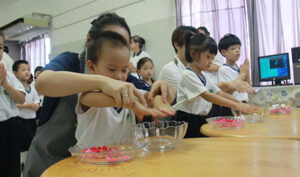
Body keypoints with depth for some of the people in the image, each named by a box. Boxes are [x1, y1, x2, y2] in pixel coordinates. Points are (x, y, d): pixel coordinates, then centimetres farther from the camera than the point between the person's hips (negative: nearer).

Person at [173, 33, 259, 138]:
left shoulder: (203, 77, 15)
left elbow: (220, 93, 12)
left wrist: (241, 104, -2)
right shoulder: (188, 75, -13)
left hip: (204, 120, 8)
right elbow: (208, 96, -23)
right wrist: (237, 106, -26)